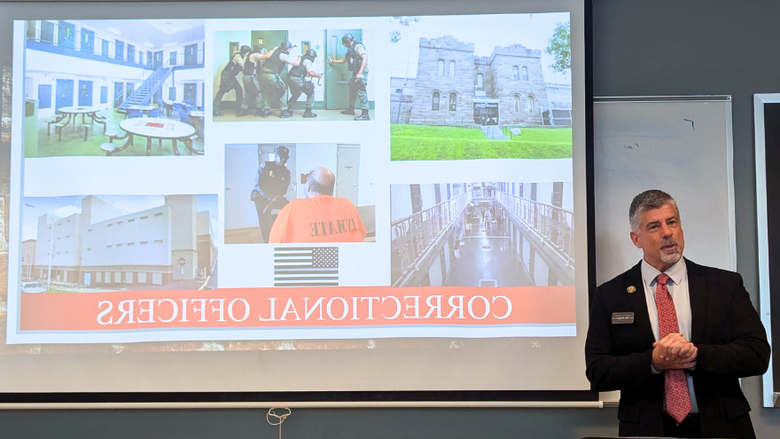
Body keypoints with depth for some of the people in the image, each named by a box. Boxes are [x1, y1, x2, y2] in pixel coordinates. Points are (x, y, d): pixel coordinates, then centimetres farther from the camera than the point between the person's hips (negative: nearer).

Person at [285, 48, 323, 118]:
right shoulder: (308, 61, -2)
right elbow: (311, 73, -15)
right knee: (311, 93, 3)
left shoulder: (301, 58, 25)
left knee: (295, 95, 28)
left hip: (290, 78, 9)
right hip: (296, 79, -9)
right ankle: (308, 112, 0)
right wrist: (318, 75, 2)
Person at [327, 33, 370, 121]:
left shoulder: (358, 46, -9)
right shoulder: (350, 49, 22)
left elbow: (365, 58, -21)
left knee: (361, 91, -15)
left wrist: (360, 73, -27)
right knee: (352, 90, 18)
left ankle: (365, 114, -18)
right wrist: (332, 61, 41)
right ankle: (351, 109, 33)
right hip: (356, 72, 10)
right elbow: (343, 61, 38)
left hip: (361, 71, -10)